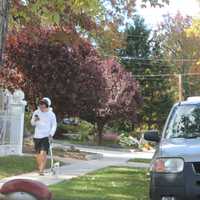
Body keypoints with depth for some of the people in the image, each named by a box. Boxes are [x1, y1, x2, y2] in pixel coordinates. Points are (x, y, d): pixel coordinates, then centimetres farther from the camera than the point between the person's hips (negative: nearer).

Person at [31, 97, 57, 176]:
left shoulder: (51, 114, -3)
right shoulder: (36, 112, 4)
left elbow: (54, 125, 1)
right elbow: (32, 123, 12)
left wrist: (51, 134, -13)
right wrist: (34, 120, -11)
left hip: (46, 136, -4)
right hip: (37, 136, 4)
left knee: (43, 153, -16)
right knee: (38, 153, 11)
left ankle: (41, 170, -17)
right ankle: (39, 168, 25)